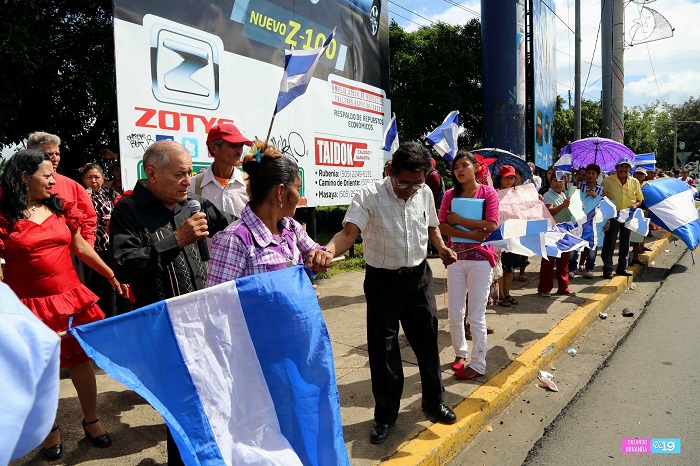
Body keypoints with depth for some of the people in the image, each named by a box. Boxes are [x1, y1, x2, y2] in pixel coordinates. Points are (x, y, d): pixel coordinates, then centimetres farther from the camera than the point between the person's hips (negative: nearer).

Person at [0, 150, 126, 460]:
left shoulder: (60, 209, 7)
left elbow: (82, 248, 14)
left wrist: (112, 276, 15)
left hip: (71, 299, 4)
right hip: (29, 306, -3)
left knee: (79, 360, 11)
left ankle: (91, 420, 28)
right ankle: (50, 429, 30)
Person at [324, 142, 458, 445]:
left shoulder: (425, 193, 0)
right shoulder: (369, 195, -17)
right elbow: (348, 232, -30)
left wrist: (442, 247, -1)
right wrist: (325, 252, -50)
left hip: (418, 277, 4)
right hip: (382, 281, -4)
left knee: (427, 341, 14)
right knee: (383, 350, 6)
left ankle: (433, 402, 38)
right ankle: (385, 416, 27)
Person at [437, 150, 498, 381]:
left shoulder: (488, 193, -3)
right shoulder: (450, 194, 7)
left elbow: (491, 226, -16)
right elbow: (442, 226, -4)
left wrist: (458, 220, -13)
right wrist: (470, 234, -16)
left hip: (479, 259, -4)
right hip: (456, 257, 4)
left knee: (476, 315, 2)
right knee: (454, 314, 10)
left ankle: (478, 364, 15)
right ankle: (460, 353, 32)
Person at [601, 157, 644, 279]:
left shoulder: (634, 182, 8)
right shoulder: (607, 181, -2)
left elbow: (640, 199, 16)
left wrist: (635, 205, -6)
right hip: (612, 216, -4)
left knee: (625, 243, 11)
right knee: (609, 243, -3)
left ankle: (622, 268, 22)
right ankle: (607, 269, 3)